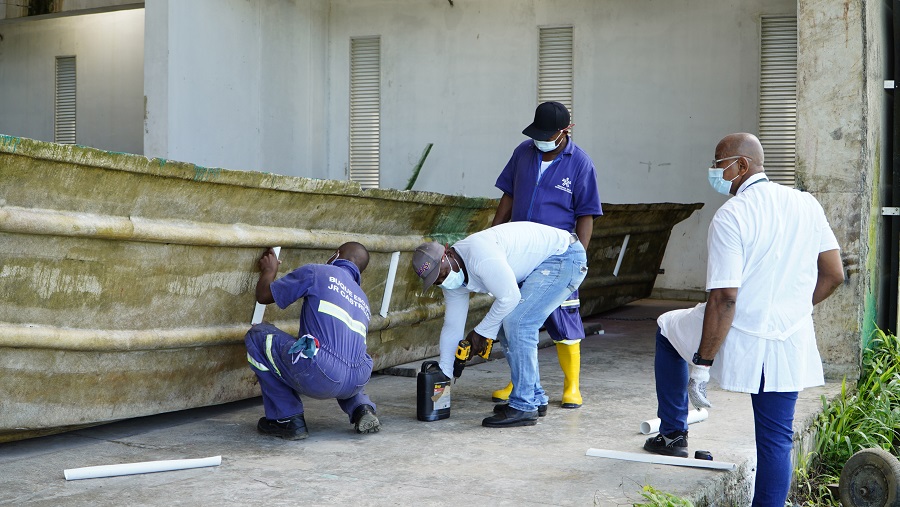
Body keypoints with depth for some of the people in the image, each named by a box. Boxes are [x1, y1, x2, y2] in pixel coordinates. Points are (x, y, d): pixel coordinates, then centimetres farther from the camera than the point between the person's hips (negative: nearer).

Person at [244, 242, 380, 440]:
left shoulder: (317, 272, 9)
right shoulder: (363, 300, 27)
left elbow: (264, 295, 15)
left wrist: (269, 270, 37)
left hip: (318, 378, -7)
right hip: (356, 383, 7)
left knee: (257, 335, 15)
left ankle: (287, 419, 13)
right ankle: (362, 407, 13)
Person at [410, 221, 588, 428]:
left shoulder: (478, 255, -29)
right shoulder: (452, 275, 2)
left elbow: (509, 297, -24)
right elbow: (452, 327, 9)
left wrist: (481, 332, -10)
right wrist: (442, 377, 10)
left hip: (565, 256, -10)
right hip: (541, 267, 10)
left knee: (516, 323, -17)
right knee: (505, 326, 7)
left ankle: (523, 407, -12)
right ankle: (535, 399, 18)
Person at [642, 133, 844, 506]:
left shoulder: (731, 216, -15)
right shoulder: (807, 204, 3)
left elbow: (724, 297, -20)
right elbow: (833, 275, 8)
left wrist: (701, 364, -16)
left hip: (738, 341, -4)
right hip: (791, 346, 4)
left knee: (668, 327, 25)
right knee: (776, 440, 12)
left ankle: (673, 433, 31)